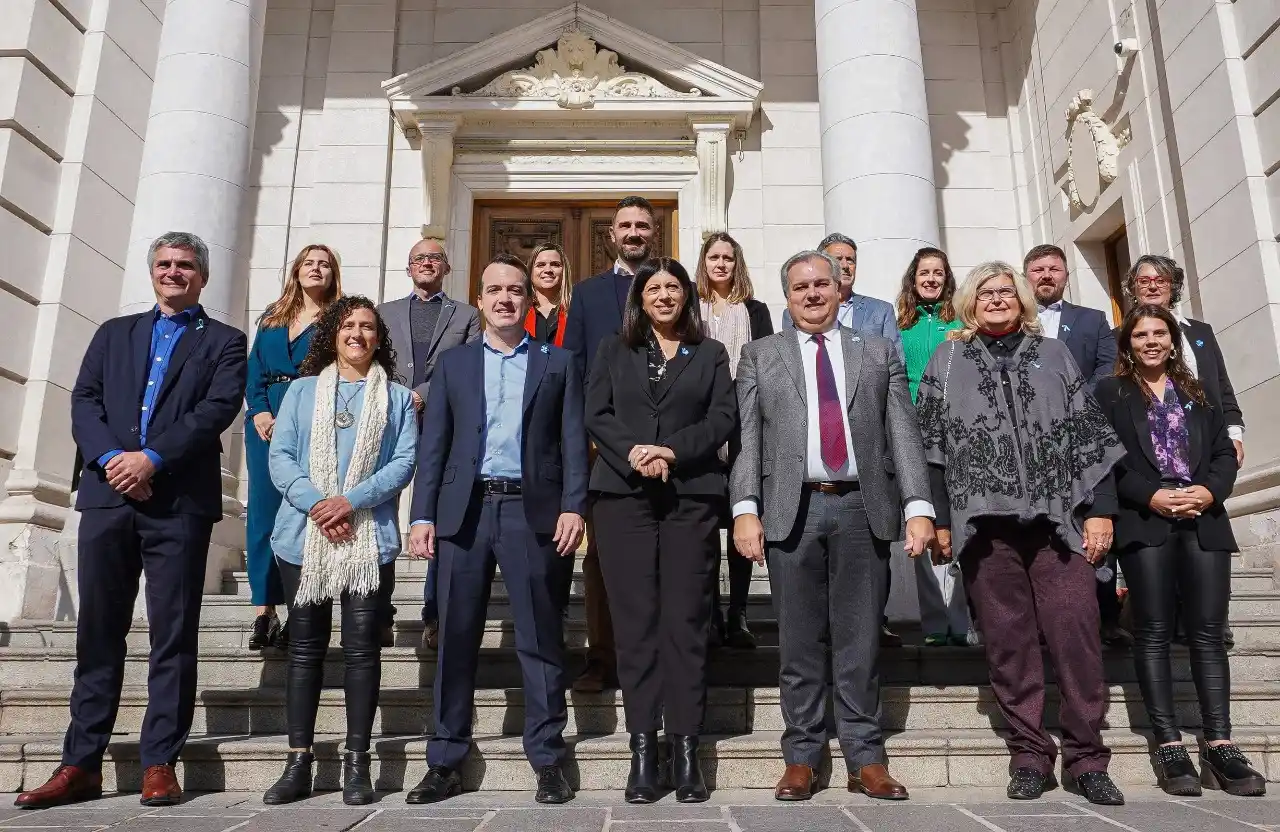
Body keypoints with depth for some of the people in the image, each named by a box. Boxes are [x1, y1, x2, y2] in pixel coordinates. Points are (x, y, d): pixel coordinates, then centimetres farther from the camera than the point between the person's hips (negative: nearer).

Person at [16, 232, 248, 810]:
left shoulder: (223, 342, 10)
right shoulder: (113, 333, 21)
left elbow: (218, 407, -6)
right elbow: (84, 401, 9)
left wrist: (152, 458, -15)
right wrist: (110, 458, -9)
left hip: (179, 502, -3)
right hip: (107, 496, 4)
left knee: (173, 635, 0)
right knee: (97, 632, 6)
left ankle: (160, 763, 6)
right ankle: (81, 765, 14)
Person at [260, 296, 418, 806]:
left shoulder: (398, 398, 11)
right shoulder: (302, 390, 14)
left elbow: (404, 462, 0)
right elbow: (280, 456, 4)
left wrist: (352, 501, -14)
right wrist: (315, 503, -13)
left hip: (370, 538, -1)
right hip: (303, 535, 1)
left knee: (362, 646, -1)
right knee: (305, 646, 4)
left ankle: (357, 763, 6)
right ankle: (298, 763, 11)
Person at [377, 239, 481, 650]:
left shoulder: (466, 315, 13)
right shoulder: (385, 312, 20)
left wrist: (423, 395, -11)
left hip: (443, 425, -1)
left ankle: (435, 617, 4)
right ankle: (379, 614, 6)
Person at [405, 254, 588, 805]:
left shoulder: (557, 363, 13)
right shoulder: (453, 363, 16)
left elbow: (572, 441, 5)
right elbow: (434, 444, 10)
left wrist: (573, 506, -8)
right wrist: (423, 515, 2)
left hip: (532, 511, -1)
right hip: (463, 511, 2)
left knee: (540, 639, 2)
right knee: (456, 640, 5)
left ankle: (547, 761, 11)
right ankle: (446, 763, 15)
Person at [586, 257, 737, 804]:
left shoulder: (711, 354, 15)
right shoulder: (613, 352, 17)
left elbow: (723, 418, 3)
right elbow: (596, 415, 5)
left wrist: (673, 451, -12)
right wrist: (633, 453, -13)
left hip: (691, 495, 0)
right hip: (623, 494, 1)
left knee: (686, 621, -3)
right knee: (635, 620, -2)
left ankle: (686, 751, 2)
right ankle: (642, 749, 3)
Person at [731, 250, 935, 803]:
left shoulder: (880, 352, 14)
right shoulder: (760, 355, 12)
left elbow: (903, 434, 6)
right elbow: (747, 439, 4)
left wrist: (918, 507, -5)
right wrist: (746, 509, -8)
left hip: (863, 509, 1)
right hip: (791, 509, 0)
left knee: (861, 643, 6)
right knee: (799, 643, 5)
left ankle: (866, 761, 16)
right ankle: (801, 758, 16)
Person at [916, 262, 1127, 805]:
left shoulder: (1053, 354, 15)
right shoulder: (947, 362, 12)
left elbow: (1089, 433, 10)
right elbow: (931, 444, 7)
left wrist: (1100, 509, 1)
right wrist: (939, 519, 0)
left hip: (1059, 518, 1)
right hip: (984, 522, 0)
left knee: (1076, 634, -4)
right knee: (1008, 642, 2)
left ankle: (1086, 758, 9)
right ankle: (1030, 755, 13)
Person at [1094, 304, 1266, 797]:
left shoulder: (1196, 392, 20)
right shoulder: (1110, 392, 9)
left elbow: (1225, 452, 13)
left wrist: (1210, 491, -7)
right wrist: (1150, 496, -14)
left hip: (1204, 522, 3)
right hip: (1145, 522, -3)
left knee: (1208, 631, -1)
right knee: (1154, 632, -4)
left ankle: (1220, 745, 0)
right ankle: (1169, 745, -3)